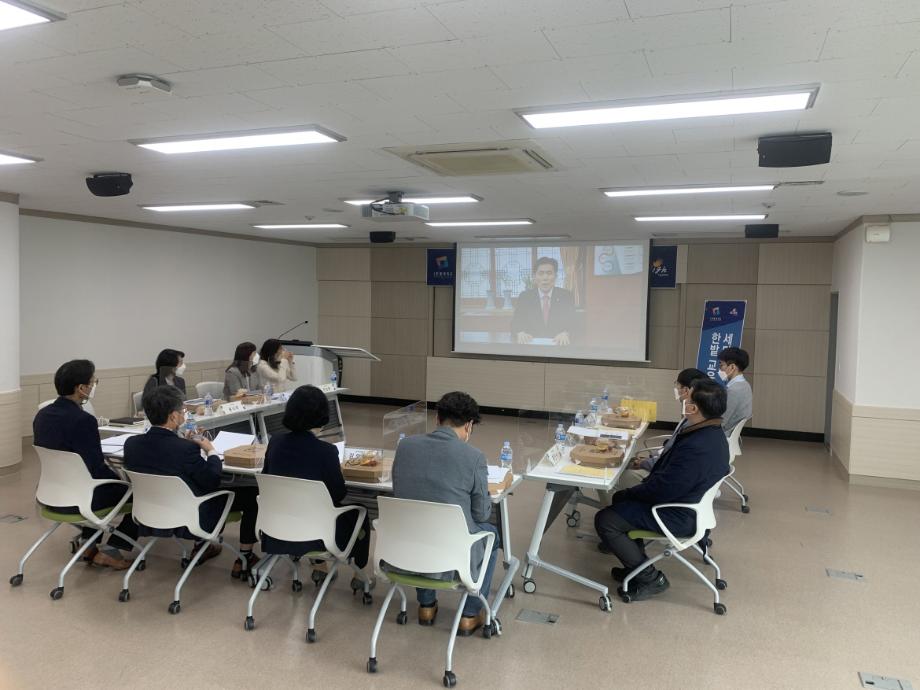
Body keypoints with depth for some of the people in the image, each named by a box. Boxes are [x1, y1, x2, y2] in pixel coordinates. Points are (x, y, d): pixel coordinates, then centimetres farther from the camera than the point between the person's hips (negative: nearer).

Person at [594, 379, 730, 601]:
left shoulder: (697, 447, -33)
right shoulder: (713, 433, 1)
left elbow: (663, 489, -27)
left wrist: (629, 493, -11)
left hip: (678, 516, -11)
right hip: (690, 503, 11)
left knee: (605, 520, -9)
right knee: (620, 498, 24)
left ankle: (650, 579, 2)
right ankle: (638, 565, 29)